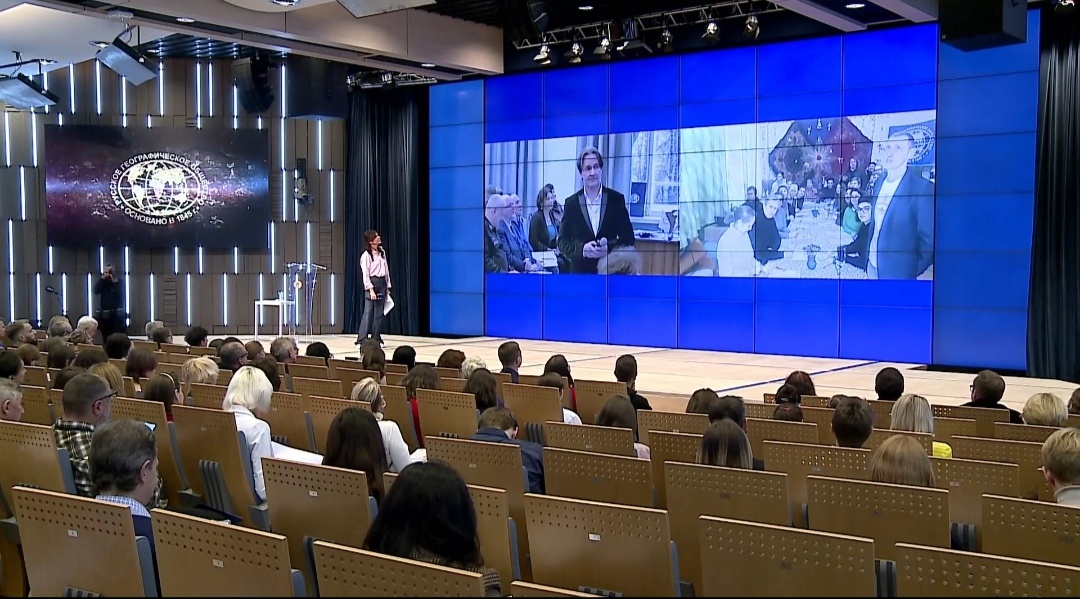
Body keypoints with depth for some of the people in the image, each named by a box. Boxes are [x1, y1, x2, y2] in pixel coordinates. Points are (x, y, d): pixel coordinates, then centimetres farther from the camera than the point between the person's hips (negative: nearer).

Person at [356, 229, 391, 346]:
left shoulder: (382, 252, 11)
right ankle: (361, 340, -7)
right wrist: (371, 290, -19)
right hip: (372, 283, -6)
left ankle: (376, 339, 14)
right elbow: (365, 275, -13)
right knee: (368, 312, -9)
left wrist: (388, 287, 11)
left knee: (379, 313, 8)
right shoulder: (366, 255, -9)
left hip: (382, 283, 6)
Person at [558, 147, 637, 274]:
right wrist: (582, 249, -16)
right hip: (580, 270, 1)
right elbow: (563, 241, 4)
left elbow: (628, 239, 4)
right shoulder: (571, 203, 5)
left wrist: (609, 248, -15)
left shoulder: (617, 199, 3)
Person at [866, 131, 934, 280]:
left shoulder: (923, 188, -16)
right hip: (872, 266, 6)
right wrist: (869, 257, 11)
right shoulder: (879, 183, 5)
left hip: (898, 272, -6)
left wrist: (913, 271, -7)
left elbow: (929, 239, -14)